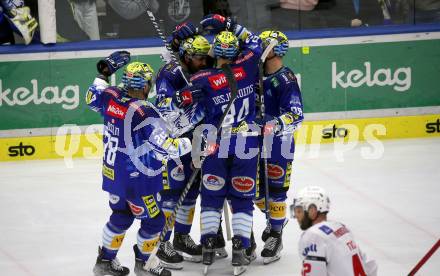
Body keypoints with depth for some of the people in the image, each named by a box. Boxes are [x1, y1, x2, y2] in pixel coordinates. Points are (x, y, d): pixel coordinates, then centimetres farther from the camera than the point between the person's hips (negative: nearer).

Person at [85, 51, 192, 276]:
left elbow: (92, 98, 18)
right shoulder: (144, 113, -27)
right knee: (153, 221, 11)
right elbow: (165, 147, -28)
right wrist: (190, 143, -14)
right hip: (136, 180, -8)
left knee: (121, 215, 26)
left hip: (112, 173, 8)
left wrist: (104, 73, 26)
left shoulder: (111, 97, -6)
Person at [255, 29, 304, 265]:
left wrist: (276, 125, -36)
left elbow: (296, 115, -23)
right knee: (256, 189, 13)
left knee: (275, 189, -4)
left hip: (278, 144, -8)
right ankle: (275, 218, 37)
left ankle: (276, 236, 6)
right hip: (256, 141, 8)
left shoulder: (285, 80, -17)